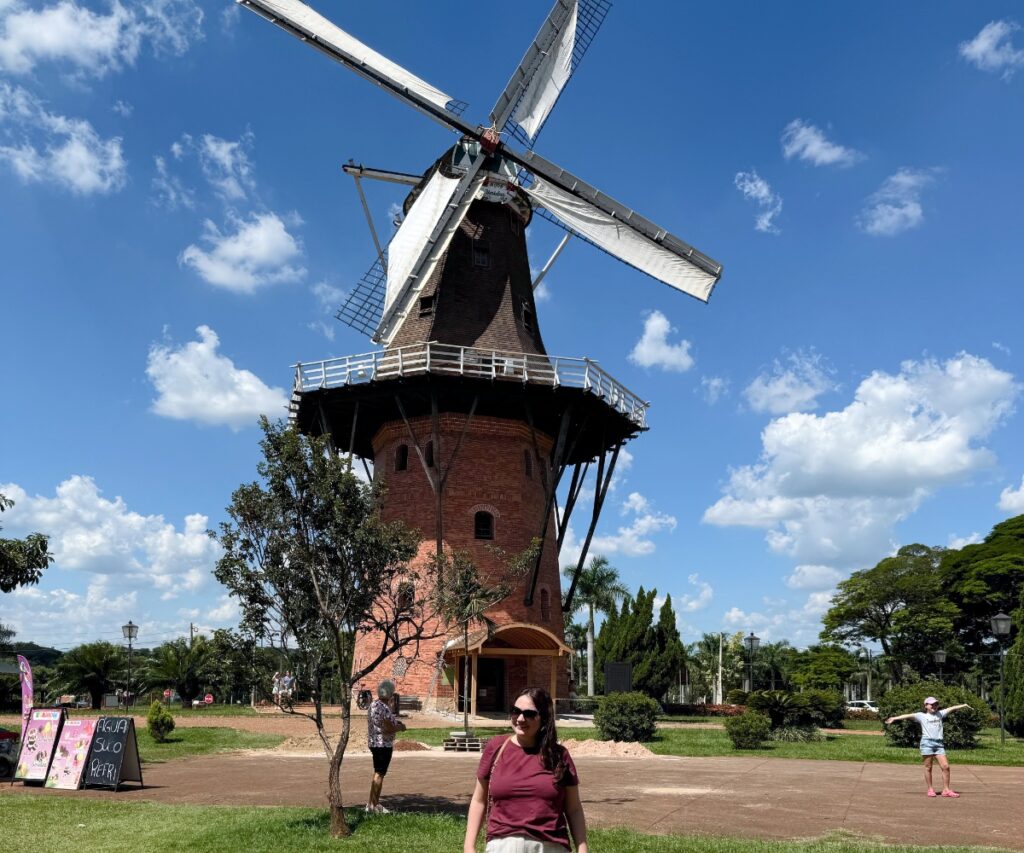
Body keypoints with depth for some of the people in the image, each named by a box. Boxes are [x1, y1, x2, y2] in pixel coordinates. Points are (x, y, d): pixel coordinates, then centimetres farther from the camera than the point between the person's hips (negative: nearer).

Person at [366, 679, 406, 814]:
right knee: (380, 774, -1)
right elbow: (388, 729, -24)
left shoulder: (373, 705, 11)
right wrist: (400, 727, -6)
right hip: (383, 744, -10)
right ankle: (375, 805, 5)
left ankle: (370, 803, 22)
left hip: (373, 743, 10)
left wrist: (396, 722, 14)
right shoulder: (384, 708, -21)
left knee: (377, 773, 17)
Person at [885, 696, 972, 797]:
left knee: (945, 766, -3)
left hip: (939, 743, 3)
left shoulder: (940, 714, 17)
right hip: (927, 742, -3)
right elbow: (908, 716, -3)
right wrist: (894, 718, -13)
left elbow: (952, 708, 12)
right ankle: (930, 789, 9)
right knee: (928, 767, 1)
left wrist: (963, 705, 2)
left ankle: (946, 790, 7)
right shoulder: (921, 716, 6)